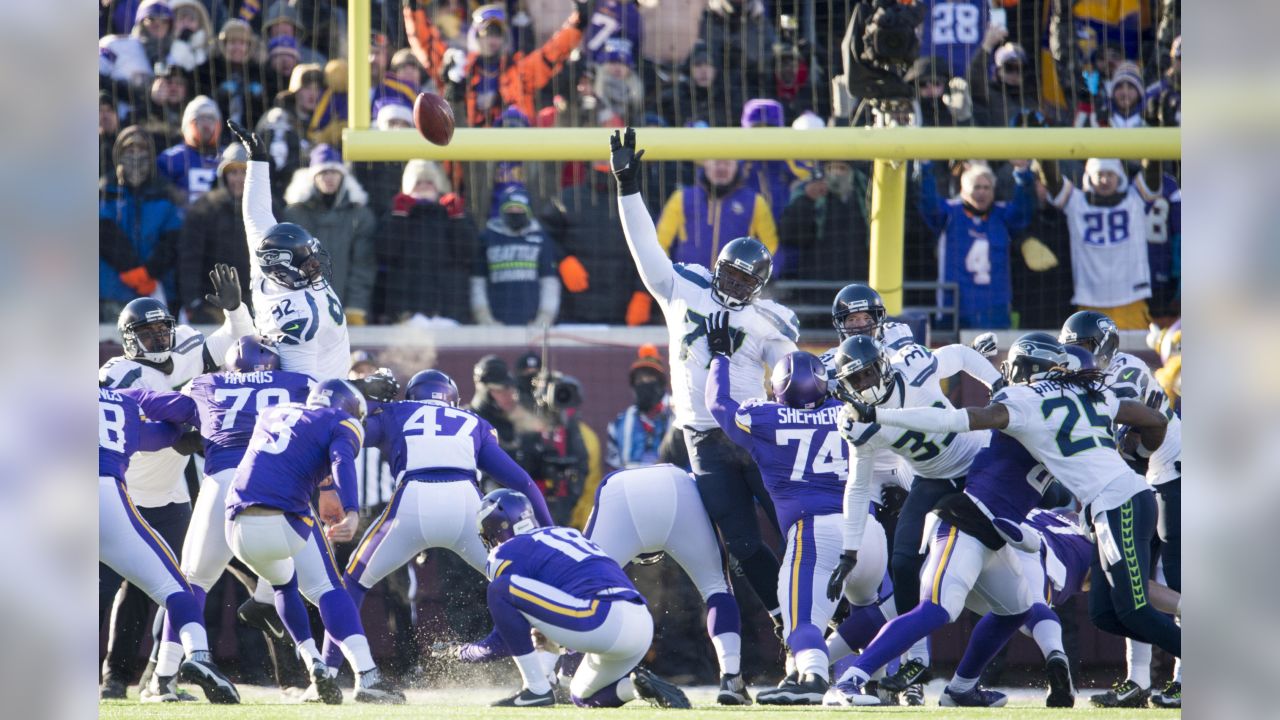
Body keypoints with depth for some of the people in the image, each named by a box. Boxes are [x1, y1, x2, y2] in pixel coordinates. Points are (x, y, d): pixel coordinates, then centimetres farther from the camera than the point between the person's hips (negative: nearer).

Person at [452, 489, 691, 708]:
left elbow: (503, 643, 9)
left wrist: (467, 652, 27)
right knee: (583, 697, 32)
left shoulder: (508, 553, 8)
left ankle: (536, 689, -2)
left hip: (602, 618, -8)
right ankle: (639, 685, 3)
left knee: (500, 591, -2)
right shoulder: (568, 535, 29)